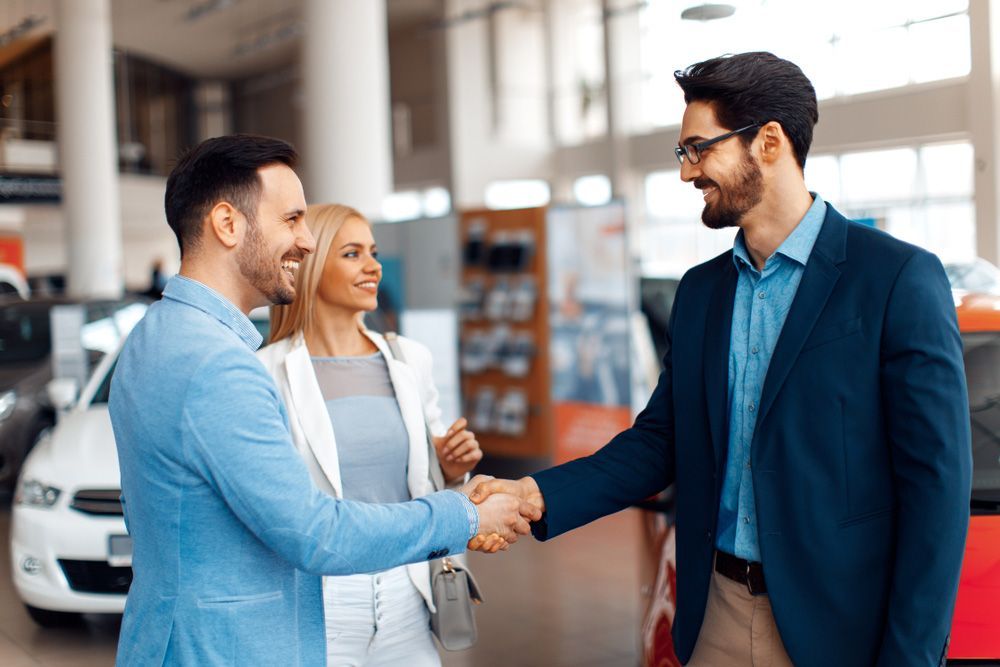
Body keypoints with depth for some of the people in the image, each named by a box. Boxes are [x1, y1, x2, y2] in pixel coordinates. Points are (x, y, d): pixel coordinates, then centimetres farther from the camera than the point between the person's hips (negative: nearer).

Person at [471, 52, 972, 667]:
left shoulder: (901, 279, -12)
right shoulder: (700, 290, 7)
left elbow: (937, 483, -13)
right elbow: (660, 441, 7)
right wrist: (537, 495, -7)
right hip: (718, 615, 5)